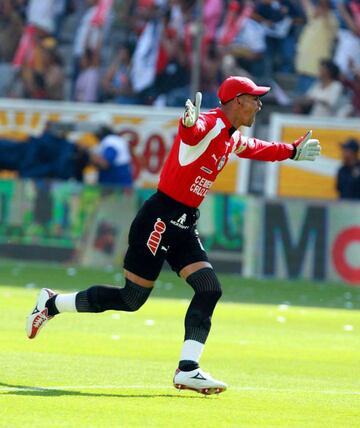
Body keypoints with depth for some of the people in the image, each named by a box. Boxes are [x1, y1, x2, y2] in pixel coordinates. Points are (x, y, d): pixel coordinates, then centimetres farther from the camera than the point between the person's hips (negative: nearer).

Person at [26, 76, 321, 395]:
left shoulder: (232, 138, 14)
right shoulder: (209, 125, -16)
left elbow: (254, 148, 39)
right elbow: (191, 134, -41)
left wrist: (291, 151, 44)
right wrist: (189, 122, -64)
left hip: (184, 225, 9)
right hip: (160, 220, -9)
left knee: (210, 289, -6)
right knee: (131, 299, -3)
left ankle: (188, 369, -9)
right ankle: (52, 303, 16)